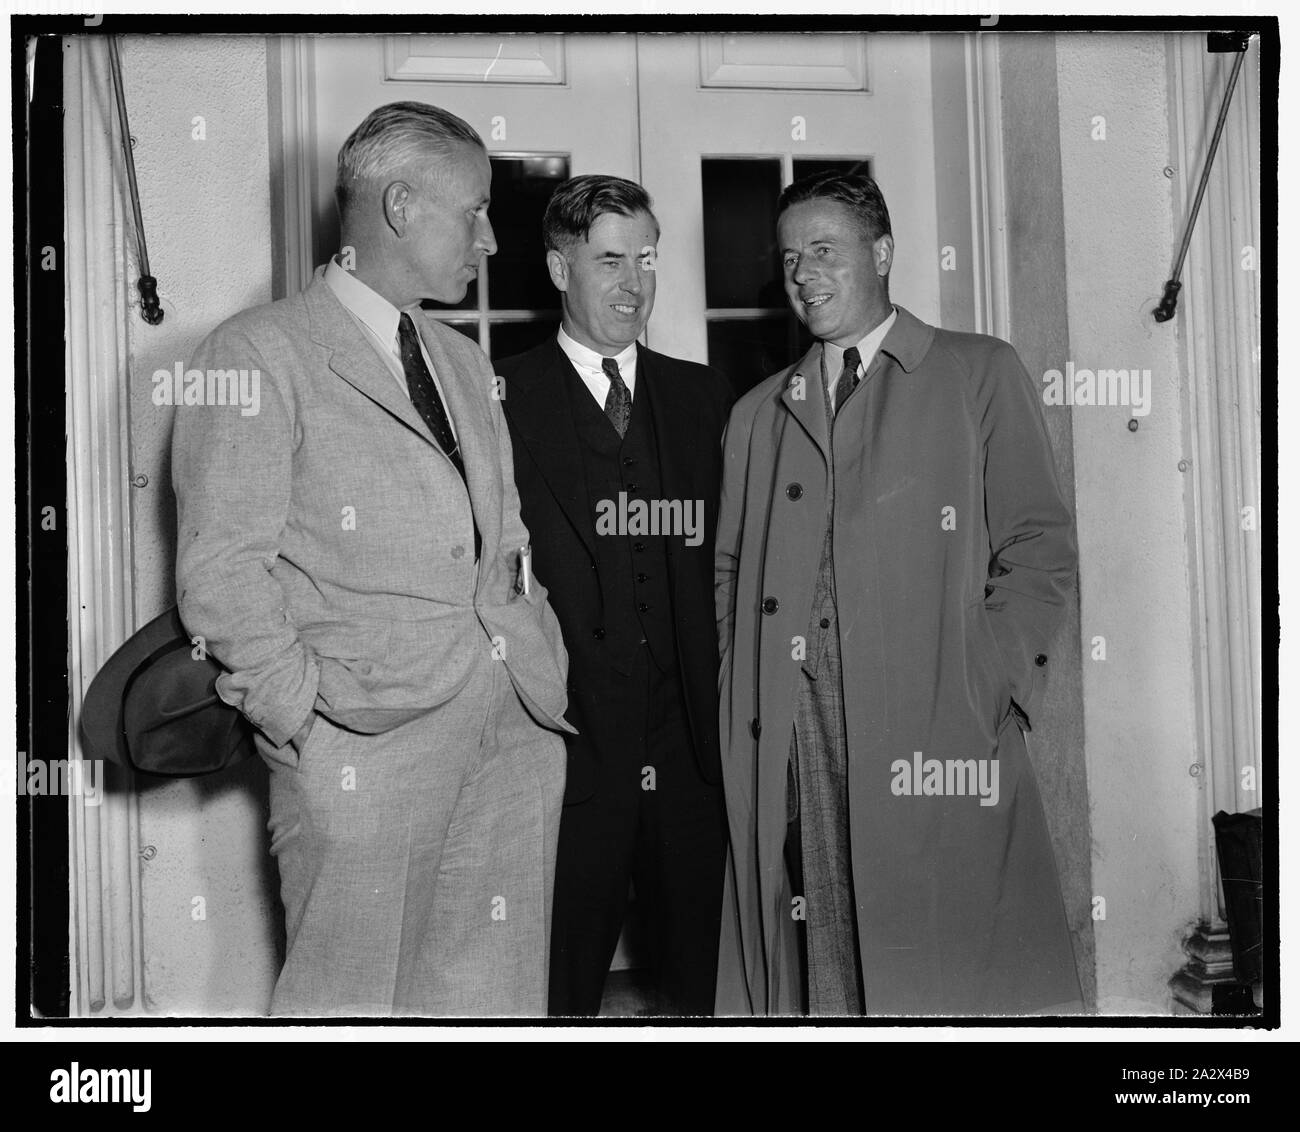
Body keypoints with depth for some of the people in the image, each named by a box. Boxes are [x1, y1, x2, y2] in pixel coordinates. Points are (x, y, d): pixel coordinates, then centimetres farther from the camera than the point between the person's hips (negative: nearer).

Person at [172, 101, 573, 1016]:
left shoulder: (465, 362, 21)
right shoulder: (260, 353, -3)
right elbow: (221, 574, -8)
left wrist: (548, 679, 8)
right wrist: (304, 718, -11)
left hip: (516, 734, 7)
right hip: (366, 744, -6)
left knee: (497, 995, 9)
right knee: (352, 999, 1)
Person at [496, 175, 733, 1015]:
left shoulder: (703, 396, 13)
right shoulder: (504, 398, -2)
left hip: (690, 755, 4)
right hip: (569, 755, -4)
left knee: (697, 981, 11)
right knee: (560, 984, 5)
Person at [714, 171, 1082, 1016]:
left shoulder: (981, 374, 9)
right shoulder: (758, 414, 21)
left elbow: (1041, 551, 3)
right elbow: (732, 572, 20)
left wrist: (986, 695, -8)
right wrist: (744, 690, 3)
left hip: (936, 737, -3)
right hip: (787, 745, 3)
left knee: (941, 977, -4)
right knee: (812, 965, 0)